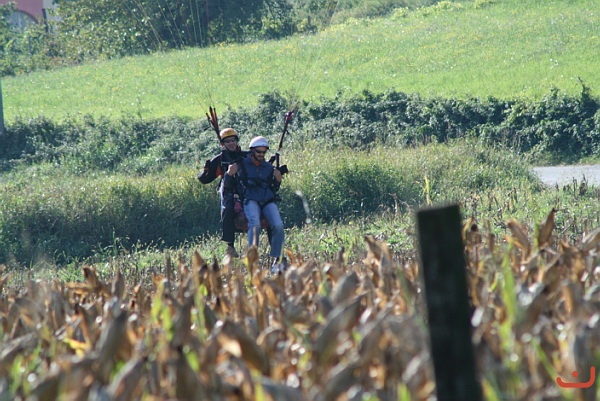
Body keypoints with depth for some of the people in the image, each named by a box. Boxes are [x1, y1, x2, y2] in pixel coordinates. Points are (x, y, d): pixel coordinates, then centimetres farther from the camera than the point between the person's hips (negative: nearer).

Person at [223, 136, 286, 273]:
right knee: (255, 224, -34)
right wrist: (229, 174, -7)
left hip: (268, 201, 3)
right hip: (250, 201, -3)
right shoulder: (241, 165, 10)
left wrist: (277, 181, 7)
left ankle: (277, 260, -20)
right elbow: (227, 186, 12)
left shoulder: (269, 167, 20)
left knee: (278, 225, -25)